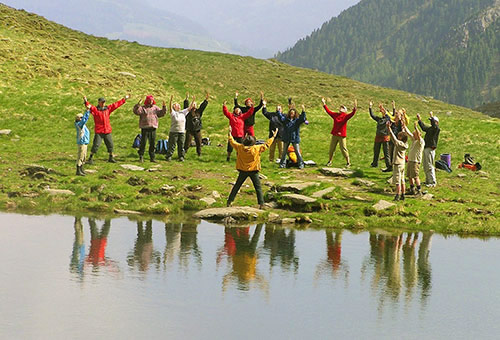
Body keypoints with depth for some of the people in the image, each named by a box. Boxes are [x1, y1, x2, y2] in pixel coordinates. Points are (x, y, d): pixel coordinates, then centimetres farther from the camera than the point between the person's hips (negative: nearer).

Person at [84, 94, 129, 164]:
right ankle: (90, 159, 0)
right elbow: (90, 107, -25)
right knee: (96, 145, -9)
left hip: (107, 131, 5)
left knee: (110, 145, 13)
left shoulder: (108, 109, 8)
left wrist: (124, 99, 17)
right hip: (99, 132, -5)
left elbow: (116, 104, 14)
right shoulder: (95, 110, -6)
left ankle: (111, 158, 30)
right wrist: (86, 102, -46)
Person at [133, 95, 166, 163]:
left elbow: (162, 113, 10)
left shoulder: (155, 108, 15)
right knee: (143, 143, -5)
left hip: (153, 128, 4)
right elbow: (136, 111, -13)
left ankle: (152, 158, 14)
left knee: (153, 144, 6)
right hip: (145, 128, -4)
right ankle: (141, 157, 3)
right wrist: (138, 105, -28)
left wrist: (164, 107, -5)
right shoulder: (142, 108, 2)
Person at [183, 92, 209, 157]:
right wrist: (186, 99, -23)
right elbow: (186, 106, -12)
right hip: (189, 131, -4)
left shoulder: (198, 111, 10)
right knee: (187, 143, -5)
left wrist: (206, 99, -7)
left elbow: (203, 106, 4)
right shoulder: (188, 112, 1)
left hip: (197, 130, 4)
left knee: (199, 143, 9)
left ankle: (199, 154, 20)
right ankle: (183, 153, 1)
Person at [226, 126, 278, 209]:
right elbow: (267, 144, -4)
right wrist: (273, 136, 8)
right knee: (258, 188, 3)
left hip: (243, 171, 2)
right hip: (253, 171, -2)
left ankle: (229, 201, 15)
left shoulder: (240, 147, -7)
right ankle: (261, 204, -3)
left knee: (236, 186, 13)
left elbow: (232, 141, 7)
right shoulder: (257, 148, -13)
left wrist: (229, 133, 23)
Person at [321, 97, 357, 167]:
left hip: (342, 135, -5)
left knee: (343, 149, -3)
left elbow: (352, 114, -19)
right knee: (331, 148, 10)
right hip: (334, 135, 5)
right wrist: (324, 104, 12)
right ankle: (329, 161, 24)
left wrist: (355, 108, -34)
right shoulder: (335, 115, 8)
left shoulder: (345, 116, -4)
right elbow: (328, 111, 13)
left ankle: (348, 162, 8)